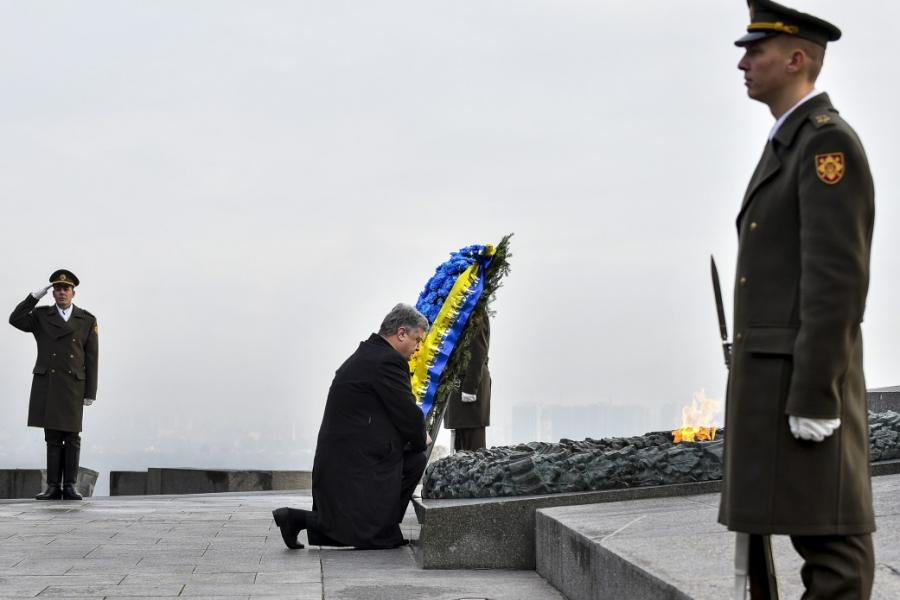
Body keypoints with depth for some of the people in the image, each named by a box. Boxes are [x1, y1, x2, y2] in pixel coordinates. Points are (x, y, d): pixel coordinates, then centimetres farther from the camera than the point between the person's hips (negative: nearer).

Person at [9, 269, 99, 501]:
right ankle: (53, 487, 5)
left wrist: (90, 393, -3)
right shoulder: (41, 316, 6)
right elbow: (15, 320, -13)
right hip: (46, 385, 1)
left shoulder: (87, 320, 3)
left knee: (72, 437, -2)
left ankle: (69, 486, 3)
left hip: (73, 386, -1)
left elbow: (91, 359, 1)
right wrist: (36, 296, -12)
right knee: (53, 438, 2)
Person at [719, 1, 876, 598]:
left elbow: (838, 278, -19)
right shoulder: (789, 147, 21)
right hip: (777, 374, 10)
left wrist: (814, 395, -22)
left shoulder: (830, 142, -12)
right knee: (814, 527, 10)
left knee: (828, 533, -6)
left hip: (805, 376, -10)